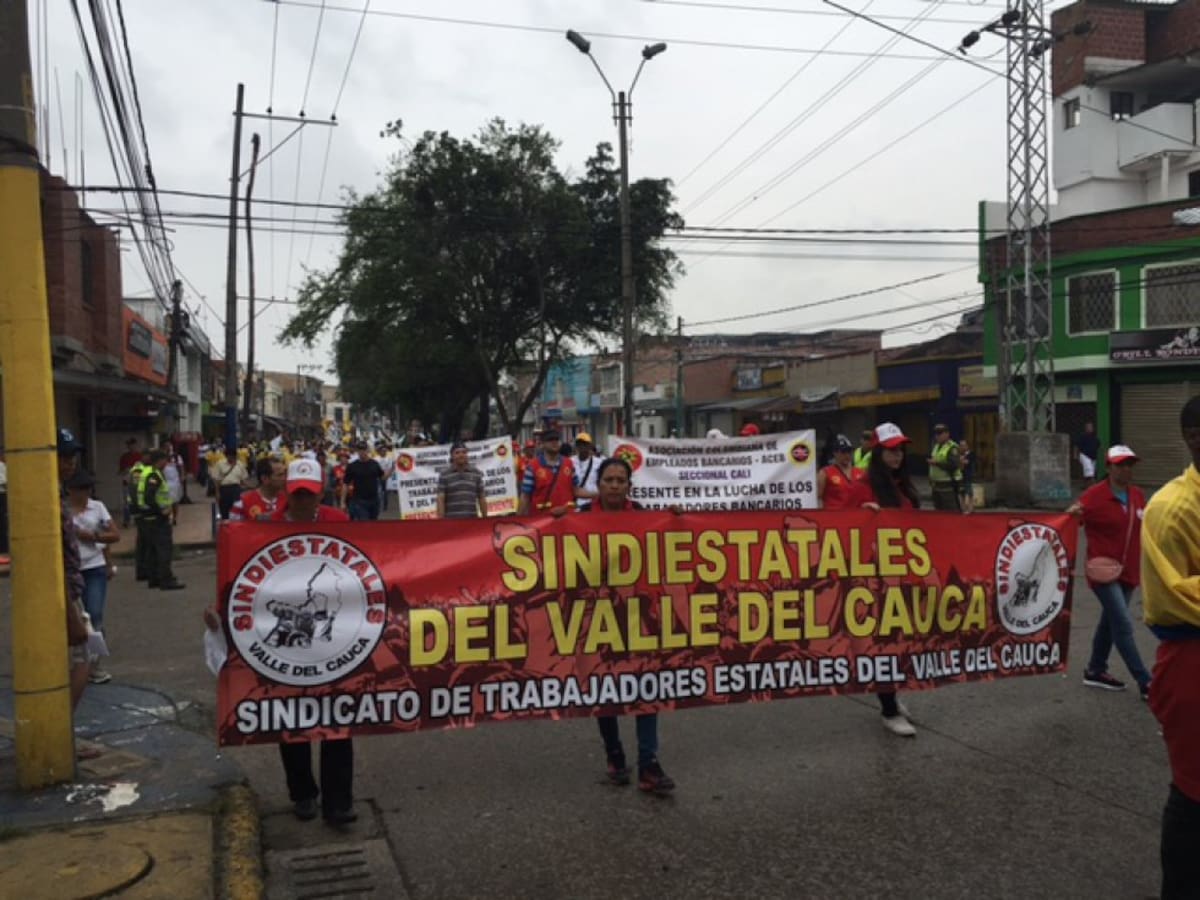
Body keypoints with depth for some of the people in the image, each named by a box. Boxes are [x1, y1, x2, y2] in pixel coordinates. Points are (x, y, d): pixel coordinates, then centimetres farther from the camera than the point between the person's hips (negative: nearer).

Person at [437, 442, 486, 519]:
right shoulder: (444, 475, 2)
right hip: (451, 520, -3)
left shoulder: (476, 473, 10)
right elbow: (440, 500, -3)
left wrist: (485, 519, 7)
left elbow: (482, 499, 12)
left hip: (472, 520, 3)